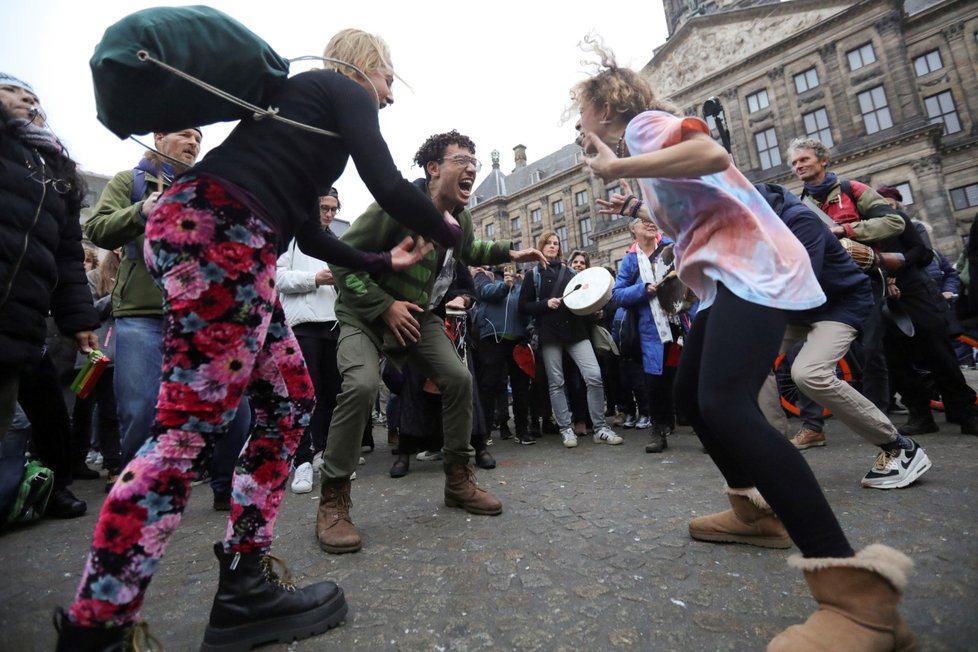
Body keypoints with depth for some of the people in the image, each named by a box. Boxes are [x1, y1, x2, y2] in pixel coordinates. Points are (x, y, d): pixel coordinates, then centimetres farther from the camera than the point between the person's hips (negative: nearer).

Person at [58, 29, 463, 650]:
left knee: (289, 403, 6)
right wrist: (450, 232, 13)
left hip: (216, 231, 10)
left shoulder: (305, 103, 33)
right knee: (194, 423, -11)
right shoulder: (344, 90, 10)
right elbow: (388, 187, -6)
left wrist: (385, 261, 38)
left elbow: (310, 234, 30)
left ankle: (243, 588, 11)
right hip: (217, 224, -9)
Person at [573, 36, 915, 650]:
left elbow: (713, 154, -22)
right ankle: (756, 511, 25)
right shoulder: (643, 143, 25)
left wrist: (615, 167, -18)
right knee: (692, 395, 14)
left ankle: (860, 595, -24)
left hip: (752, 267, -11)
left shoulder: (644, 121, -3)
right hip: (726, 276, 11)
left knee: (725, 406, -28)